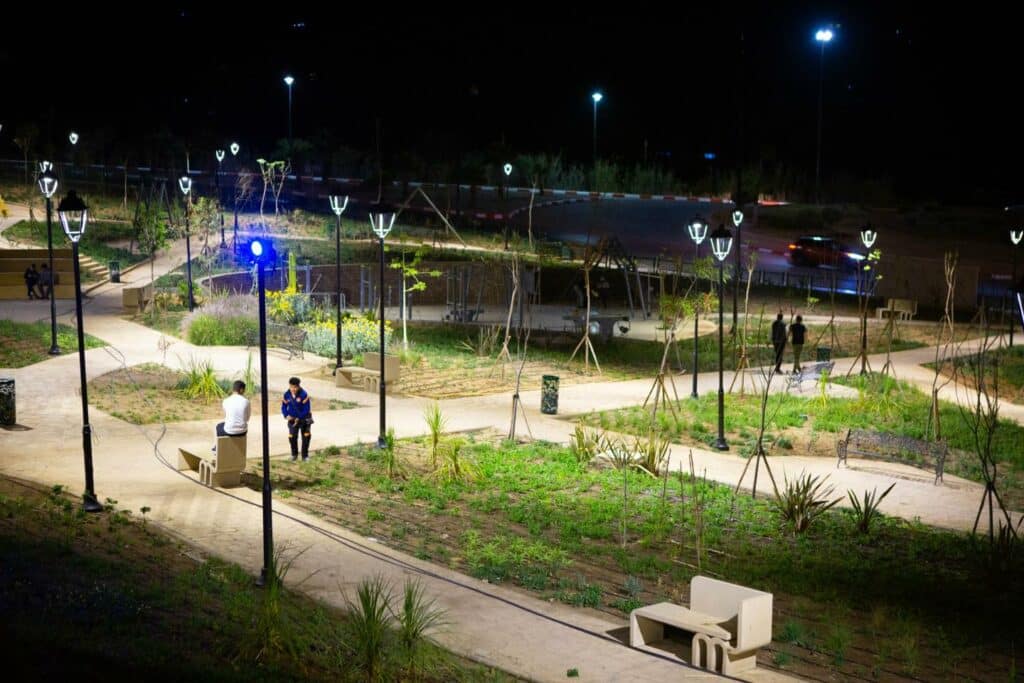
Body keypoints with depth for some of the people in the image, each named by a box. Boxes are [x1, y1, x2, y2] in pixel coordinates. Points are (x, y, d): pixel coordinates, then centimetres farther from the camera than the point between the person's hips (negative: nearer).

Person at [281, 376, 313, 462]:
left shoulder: (303, 395, -20)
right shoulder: (287, 395, -8)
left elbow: (307, 408, -16)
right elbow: (284, 406, 4)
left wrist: (299, 418, -17)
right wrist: (286, 415, -13)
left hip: (303, 419, -2)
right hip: (292, 419, 2)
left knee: (305, 437, 2)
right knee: (292, 437, -4)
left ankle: (305, 455, 15)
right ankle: (294, 454, 18)